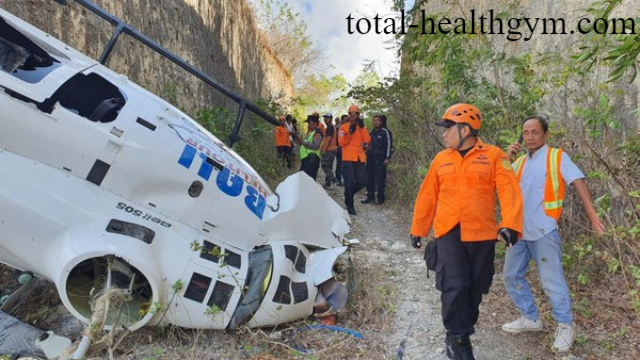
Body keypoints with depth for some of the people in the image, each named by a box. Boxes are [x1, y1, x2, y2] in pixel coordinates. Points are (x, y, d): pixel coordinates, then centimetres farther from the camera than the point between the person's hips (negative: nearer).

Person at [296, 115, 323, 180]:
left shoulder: (317, 133, -10)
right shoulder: (310, 132, 22)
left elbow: (315, 146, -25)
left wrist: (303, 142, -25)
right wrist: (300, 142, 9)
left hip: (311, 159, -10)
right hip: (306, 158, 11)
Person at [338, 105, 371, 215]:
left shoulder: (362, 127, 12)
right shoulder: (343, 127, 1)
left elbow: (367, 140, -4)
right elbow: (341, 143, -9)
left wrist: (362, 127, -11)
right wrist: (350, 132, -16)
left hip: (360, 159, 4)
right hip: (348, 159, -4)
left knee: (362, 182, 2)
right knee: (349, 183, -3)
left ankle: (349, 194, 28)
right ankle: (349, 206, 11)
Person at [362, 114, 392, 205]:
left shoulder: (384, 132, -2)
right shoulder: (371, 132, 17)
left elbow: (388, 145, -6)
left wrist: (387, 158, -12)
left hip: (380, 159, -6)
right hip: (370, 158, 6)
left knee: (380, 179, -5)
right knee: (369, 178, 7)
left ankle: (381, 198, 4)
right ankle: (370, 196, 17)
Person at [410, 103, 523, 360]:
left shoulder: (494, 156, 0)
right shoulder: (441, 159, 9)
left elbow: (509, 192, -10)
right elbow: (427, 196, 12)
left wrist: (510, 224, -24)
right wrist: (418, 229, 14)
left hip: (482, 234, -1)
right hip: (448, 233, 1)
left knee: (475, 288, 10)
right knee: (454, 286, -8)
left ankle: (459, 333, 31)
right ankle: (458, 338, 10)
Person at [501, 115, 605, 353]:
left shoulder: (557, 156, -1)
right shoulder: (520, 161, 13)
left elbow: (578, 182, -8)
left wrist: (591, 213, -18)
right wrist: (506, 159, -4)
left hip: (543, 229, -6)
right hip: (519, 229, 6)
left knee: (551, 279, -5)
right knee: (512, 276, 10)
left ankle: (565, 326, 13)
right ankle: (530, 319, 25)